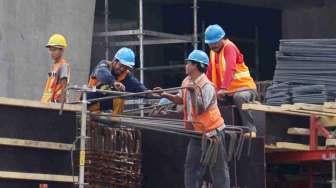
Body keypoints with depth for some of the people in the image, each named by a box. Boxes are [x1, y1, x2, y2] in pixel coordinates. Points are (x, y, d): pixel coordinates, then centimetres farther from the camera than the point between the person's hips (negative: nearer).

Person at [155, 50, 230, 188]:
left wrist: (193, 91, -31)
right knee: (191, 166, 11)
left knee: (217, 168, -2)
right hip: (197, 132, 9)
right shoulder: (187, 82, 5)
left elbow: (200, 109, -26)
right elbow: (181, 100, 20)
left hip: (211, 131, -9)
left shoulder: (207, 86, -21)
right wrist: (166, 95, 7)